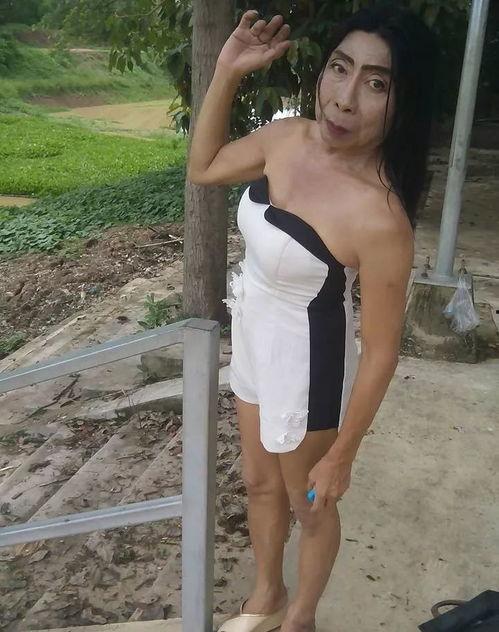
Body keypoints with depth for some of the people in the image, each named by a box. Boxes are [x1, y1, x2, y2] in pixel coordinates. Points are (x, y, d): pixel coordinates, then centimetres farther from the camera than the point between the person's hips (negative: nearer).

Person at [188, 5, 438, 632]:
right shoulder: (287, 137, -12)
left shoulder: (380, 218, -32)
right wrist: (226, 72, -5)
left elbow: (380, 353, -22)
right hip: (253, 345, 7)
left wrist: (339, 458, -12)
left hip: (307, 368, -7)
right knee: (260, 483, 27)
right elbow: (203, 169, 7)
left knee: (310, 506, 21)